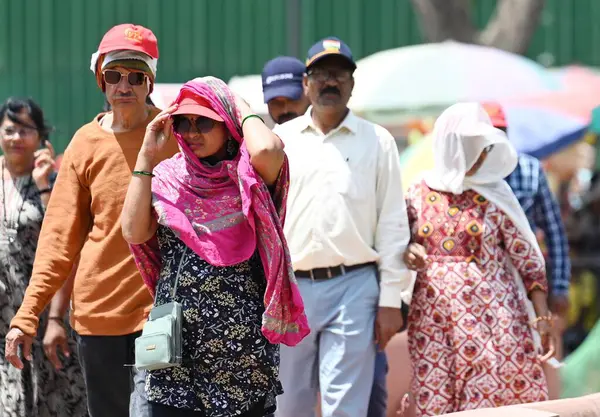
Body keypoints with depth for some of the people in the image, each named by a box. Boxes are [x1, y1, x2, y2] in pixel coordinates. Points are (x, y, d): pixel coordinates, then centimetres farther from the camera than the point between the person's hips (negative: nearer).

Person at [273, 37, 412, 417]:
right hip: (288, 288, 2)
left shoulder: (377, 141, 7)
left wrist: (391, 300, -2)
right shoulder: (281, 139, 10)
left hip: (352, 288, -2)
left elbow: (393, 225, 4)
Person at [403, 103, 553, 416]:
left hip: (490, 316, -2)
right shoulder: (419, 194, 5)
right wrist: (408, 252, -6)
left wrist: (543, 319, -8)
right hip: (433, 317, 2)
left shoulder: (494, 196, -1)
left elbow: (527, 259, -1)